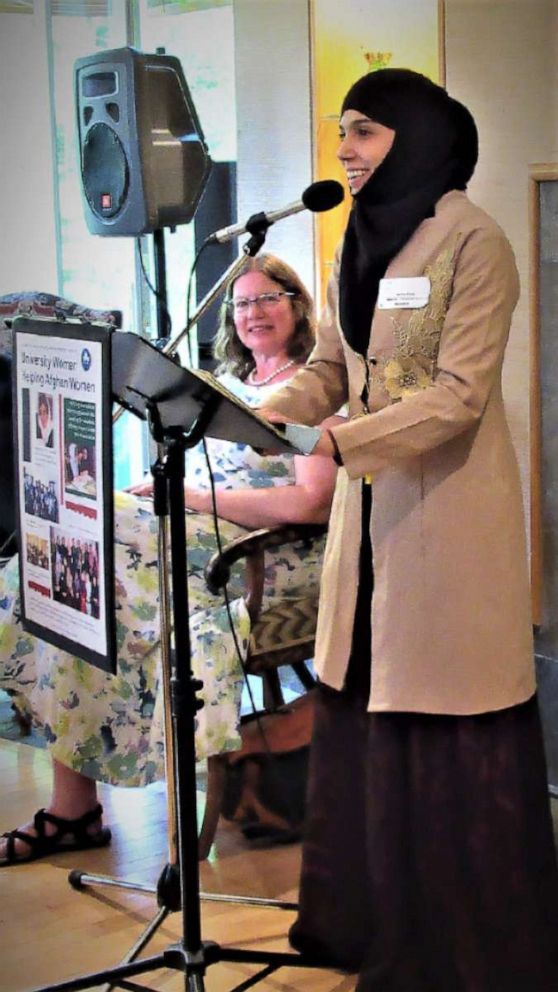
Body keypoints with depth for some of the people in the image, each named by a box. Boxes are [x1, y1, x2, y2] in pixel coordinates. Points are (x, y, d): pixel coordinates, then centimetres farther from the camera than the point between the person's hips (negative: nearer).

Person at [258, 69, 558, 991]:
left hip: (450, 512, -7)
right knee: (362, 716, 10)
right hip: (370, 507, 7)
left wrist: (337, 441, -26)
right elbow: (326, 372, 12)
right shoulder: (359, 243, 12)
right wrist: (249, 414, -7)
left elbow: (460, 394, -17)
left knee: (457, 739, -1)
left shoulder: (474, 243, -11)